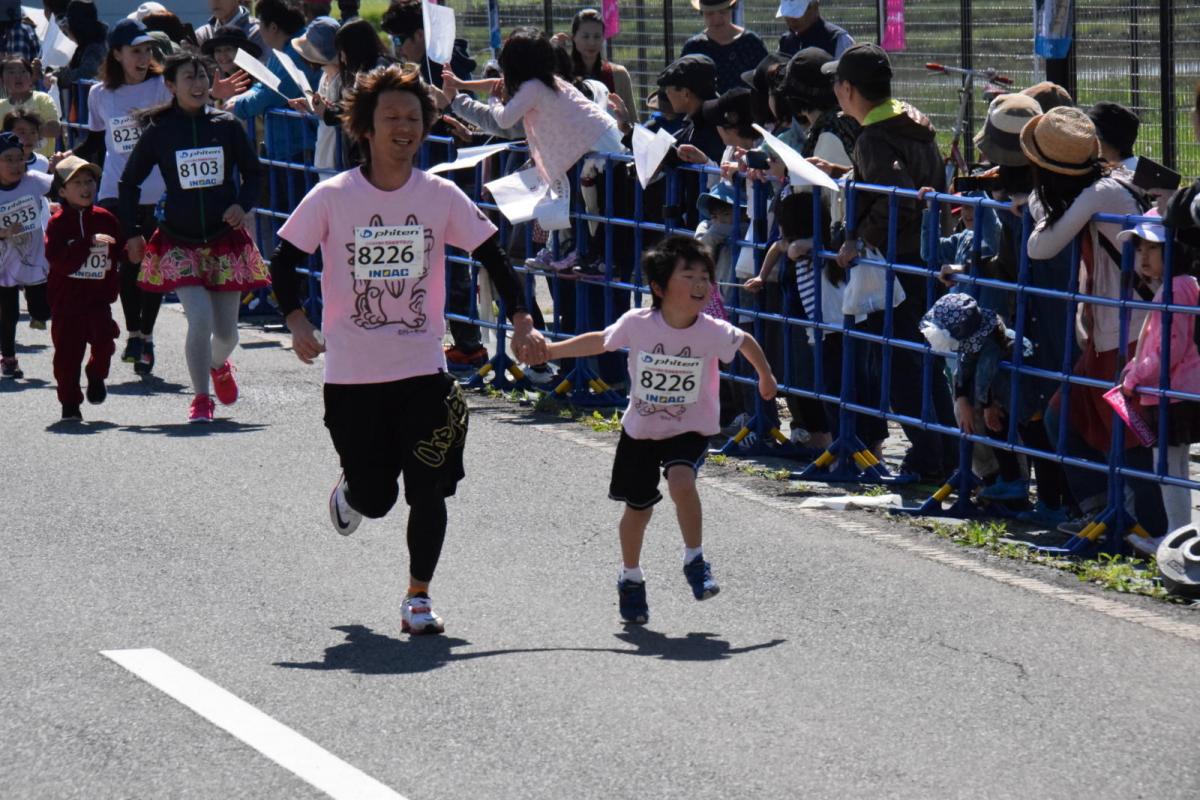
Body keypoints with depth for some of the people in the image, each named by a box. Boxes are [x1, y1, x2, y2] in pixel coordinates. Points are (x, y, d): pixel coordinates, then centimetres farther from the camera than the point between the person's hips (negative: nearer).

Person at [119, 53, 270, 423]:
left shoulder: (227, 126, -1)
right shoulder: (159, 132, -4)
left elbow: (253, 172, 10)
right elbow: (129, 182, 8)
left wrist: (243, 205, -9)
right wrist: (132, 232, 3)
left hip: (225, 239, 2)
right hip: (179, 243, -2)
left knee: (227, 332, 8)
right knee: (200, 320, -18)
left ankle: (219, 366, 45)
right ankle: (201, 399, 0)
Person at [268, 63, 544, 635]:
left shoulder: (441, 196, -1)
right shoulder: (333, 197, -6)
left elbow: (491, 256, 5)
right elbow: (285, 260, 0)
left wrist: (521, 321, -8)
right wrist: (297, 322, -16)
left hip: (423, 370, 1)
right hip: (351, 373, -1)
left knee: (428, 491, -6)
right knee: (375, 499, 5)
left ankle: (418, 599, 11)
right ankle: (350, 491, 42)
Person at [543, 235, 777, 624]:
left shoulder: (713, 332, -18)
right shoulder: (637, 324, -17)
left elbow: (746, 342, 4)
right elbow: (599, 341, 2)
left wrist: (766, 377, 19)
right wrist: (547, 350, 4)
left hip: (690, 430, -2)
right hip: (641, 428, 2)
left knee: (681, 480, -30)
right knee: (637, 508, 11)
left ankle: (694, 560, -10)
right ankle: (631, 579, 36)